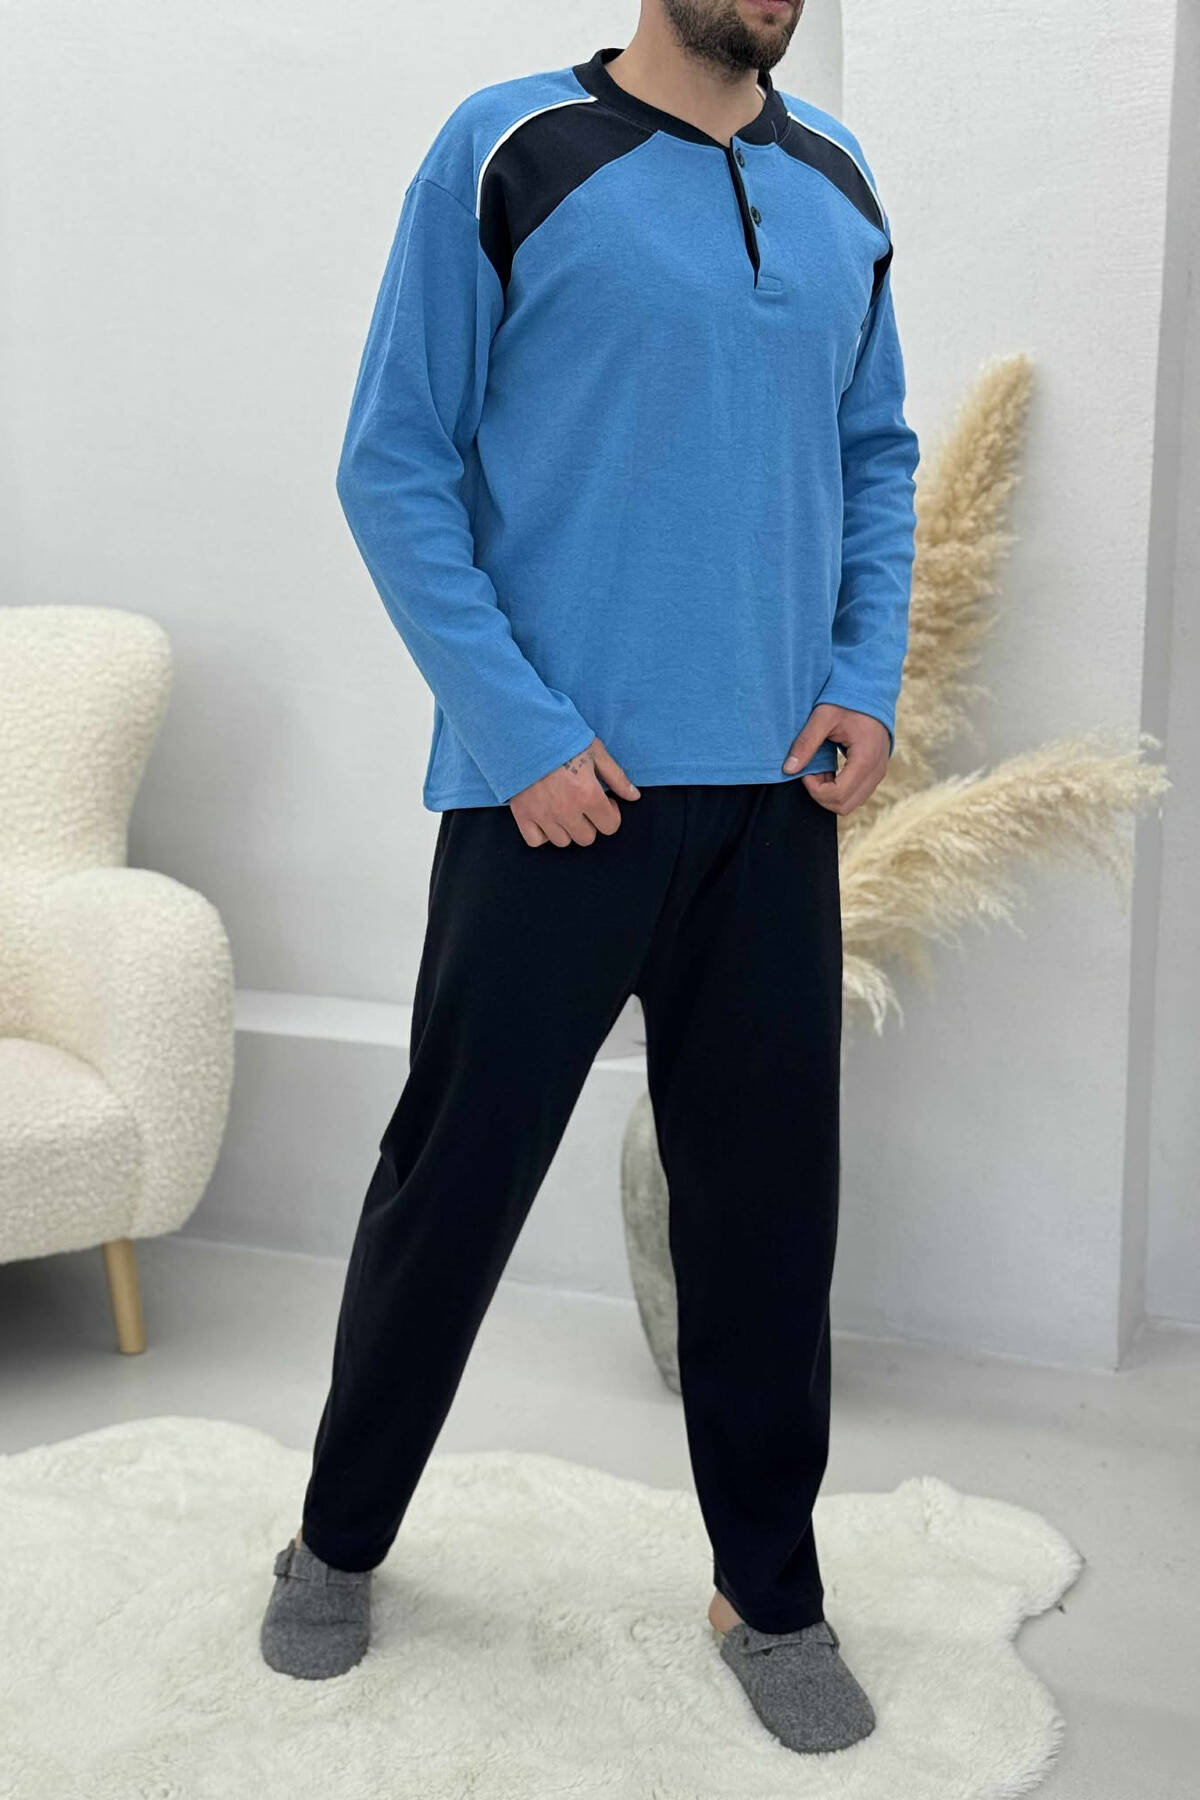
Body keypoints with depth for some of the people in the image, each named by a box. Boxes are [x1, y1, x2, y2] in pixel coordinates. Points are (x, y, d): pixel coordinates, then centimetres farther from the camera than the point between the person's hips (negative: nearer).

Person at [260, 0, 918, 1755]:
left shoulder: (838, 181, 12)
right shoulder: (511, 152, -3)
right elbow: (395, 465, -5)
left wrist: (870, 682, 3)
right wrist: (518, 729, -12)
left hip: (776, 794, 4)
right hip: (557, 796, -4)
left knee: (768, 1198, 8)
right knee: (453, 1181, 6)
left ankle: (772, 1591, 26)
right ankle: (340, 1542, 30)